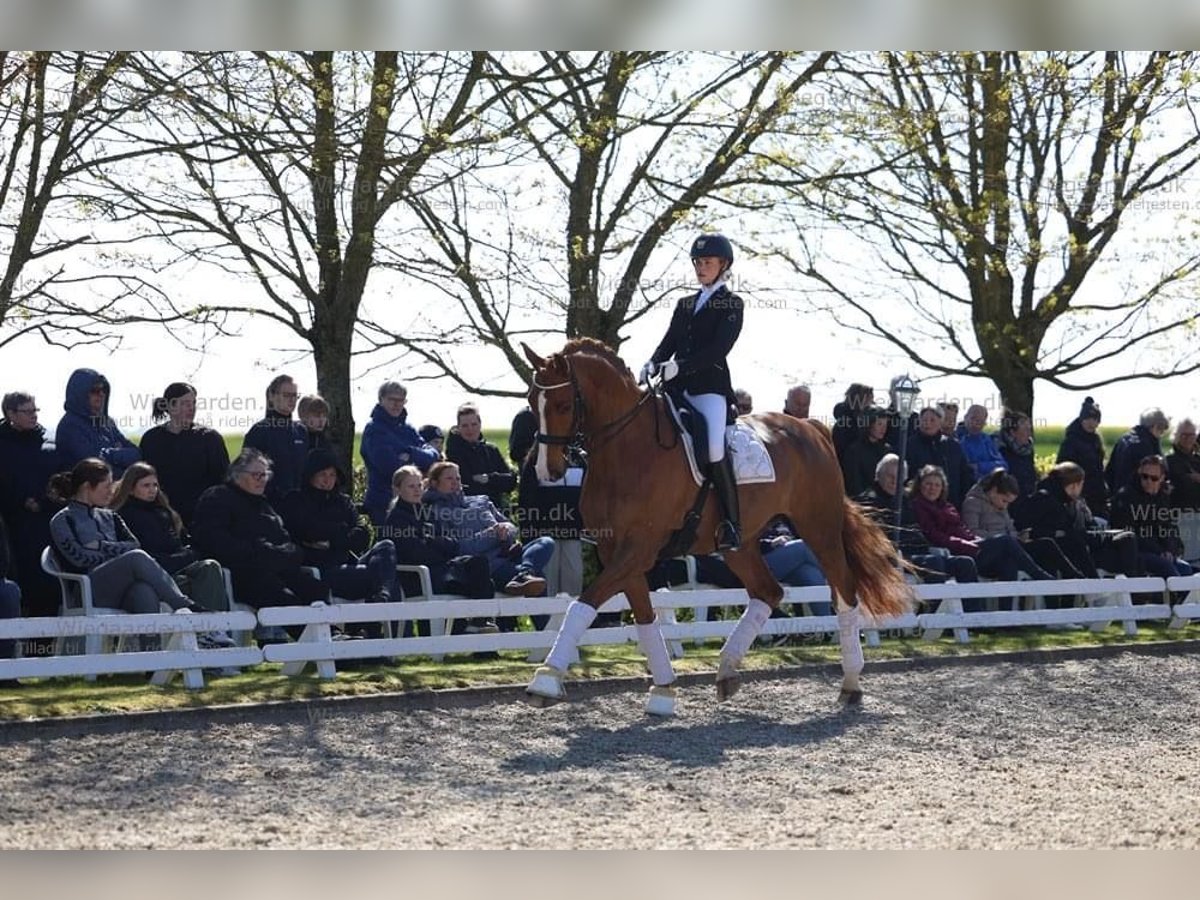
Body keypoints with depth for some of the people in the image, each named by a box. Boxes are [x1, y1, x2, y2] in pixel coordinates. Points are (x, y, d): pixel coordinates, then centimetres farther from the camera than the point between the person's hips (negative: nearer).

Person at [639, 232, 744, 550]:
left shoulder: (732, 304, 3)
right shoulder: (685, 304, 22)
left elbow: (719, 348, -10)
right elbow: (669, 342, 14)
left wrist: (680, 366, -21)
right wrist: (653, 364, -8)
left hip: (710, 385, -7)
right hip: (678, 387, 7)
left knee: (714, 450, -24)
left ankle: (732, 524, -20)